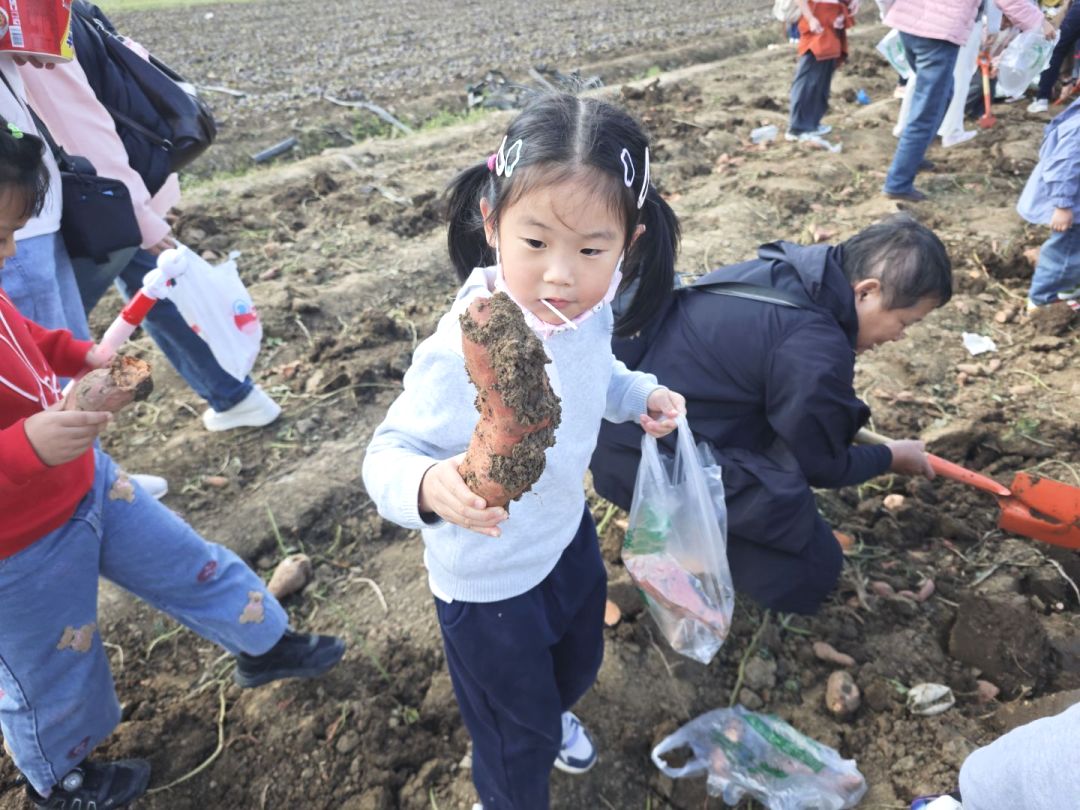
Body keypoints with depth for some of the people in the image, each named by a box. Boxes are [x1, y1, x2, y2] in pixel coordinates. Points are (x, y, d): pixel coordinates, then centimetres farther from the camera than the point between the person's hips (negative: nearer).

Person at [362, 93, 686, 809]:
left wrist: (636, 394, -10)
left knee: (577, 663, 36)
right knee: (516, 737, 20)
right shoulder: (464, 353, -38)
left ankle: (550, 715, 72)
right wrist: (428, 485, -50)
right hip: (490, 582, -7)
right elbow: (391, 452, -29)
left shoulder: (585, 311, -15)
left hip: (568, 534, 7)